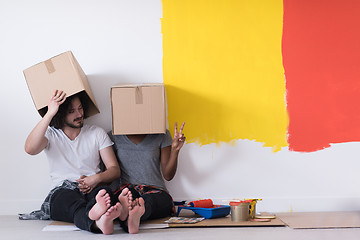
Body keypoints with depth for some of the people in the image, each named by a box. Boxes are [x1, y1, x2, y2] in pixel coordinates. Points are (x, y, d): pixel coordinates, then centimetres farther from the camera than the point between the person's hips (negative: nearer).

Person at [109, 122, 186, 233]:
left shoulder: (161, 135, 10)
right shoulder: (114, 137, 12)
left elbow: (168, 176, 6)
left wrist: (175, 150, -9)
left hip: (156, 191, -1)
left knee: (149, 199, -39)